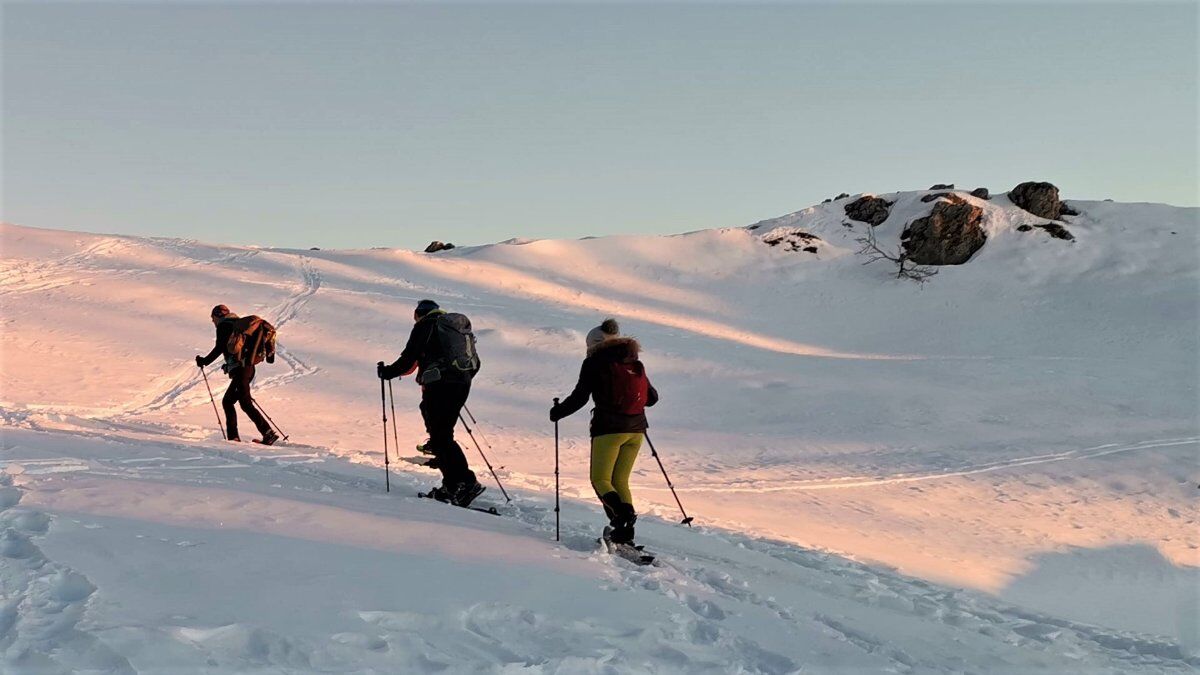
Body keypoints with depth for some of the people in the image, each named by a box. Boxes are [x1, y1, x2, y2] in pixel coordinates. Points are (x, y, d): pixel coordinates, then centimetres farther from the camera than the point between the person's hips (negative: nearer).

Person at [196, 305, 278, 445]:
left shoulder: (223, 326, 0)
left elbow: (219, 348, -10)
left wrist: (205, 361, 0)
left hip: (240, 369, -9)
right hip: (248, 367, 9)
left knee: (246, 404, -11)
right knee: (227, 401, 14)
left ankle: (268, 433, -18)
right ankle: (233, 437, 9)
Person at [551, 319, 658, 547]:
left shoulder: (595, 362, -1)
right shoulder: (635, 363, 15)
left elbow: (579, 397, -6)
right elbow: (652, 397, 18)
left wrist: (557, 412, 9)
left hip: (609, 428, -6)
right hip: (636, 429, 6)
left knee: (601, 480, 4)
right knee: (620, 481, 15)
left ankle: (622, 515, -22)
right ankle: (625, 534, 6)